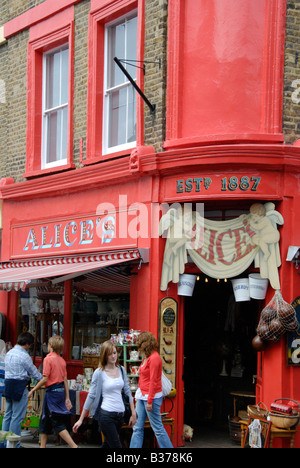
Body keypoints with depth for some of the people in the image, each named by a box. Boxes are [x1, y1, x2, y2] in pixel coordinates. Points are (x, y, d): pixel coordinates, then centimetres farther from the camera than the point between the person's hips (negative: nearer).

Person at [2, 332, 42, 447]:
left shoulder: (9, 353, 11)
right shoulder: (24, 356, -14)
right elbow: (34, 372, -8)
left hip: (8, 385, 8)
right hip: (20, 387, -8)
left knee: (8, 415, 14)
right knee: (17, 417, -2)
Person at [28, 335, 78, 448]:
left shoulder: (48, 359, -12)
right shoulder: (62, 360, 8)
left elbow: (45, 379, -16)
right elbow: (65, 380, 9)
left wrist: (32, 390, -7)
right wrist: (67, 398, 11)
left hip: (52, 391, -8)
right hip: (61, 391, 8)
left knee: (58, 423, -6)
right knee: (45, 421, 18)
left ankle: (73, 445, -15)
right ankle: (42, 446, 25)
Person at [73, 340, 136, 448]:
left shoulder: (121, 370, 8)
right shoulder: (99, 373, -7)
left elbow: (127, 392, 15)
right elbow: (91, 395, -3)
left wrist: (133, 413, 12)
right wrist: (81, 419, -3)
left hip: (120, 414, 5)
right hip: (106, 414, -5)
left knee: (107, 445, 15)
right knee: (116, 446, -8)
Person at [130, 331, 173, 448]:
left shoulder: (154, 358, -16)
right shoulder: (146, 357, 12)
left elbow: (153, 381, -18)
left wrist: (149, 401, -18)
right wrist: (138, 395, 20)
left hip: (152, 396, -9)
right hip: (142, 396, 9)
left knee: (157, 428, -3)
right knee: (138, 427, 8)